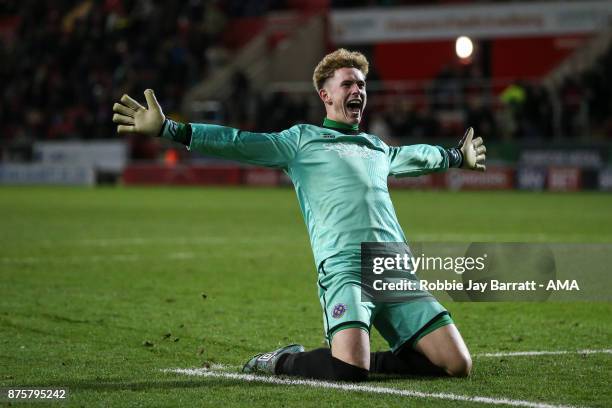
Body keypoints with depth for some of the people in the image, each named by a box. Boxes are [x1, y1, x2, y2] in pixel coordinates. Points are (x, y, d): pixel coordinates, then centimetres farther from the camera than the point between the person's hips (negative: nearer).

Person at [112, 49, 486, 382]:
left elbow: (413, 156, 50)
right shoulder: (302, 140, 11)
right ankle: (283, 362, 4)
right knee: (347, 369, -28)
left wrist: (457, 157, 65)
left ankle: (370, 360, 13)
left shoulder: (376, 147, 28)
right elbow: (237, 143, 3)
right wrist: (168, 129, -7)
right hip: (344, 270, -6)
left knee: (457, 365, -6)